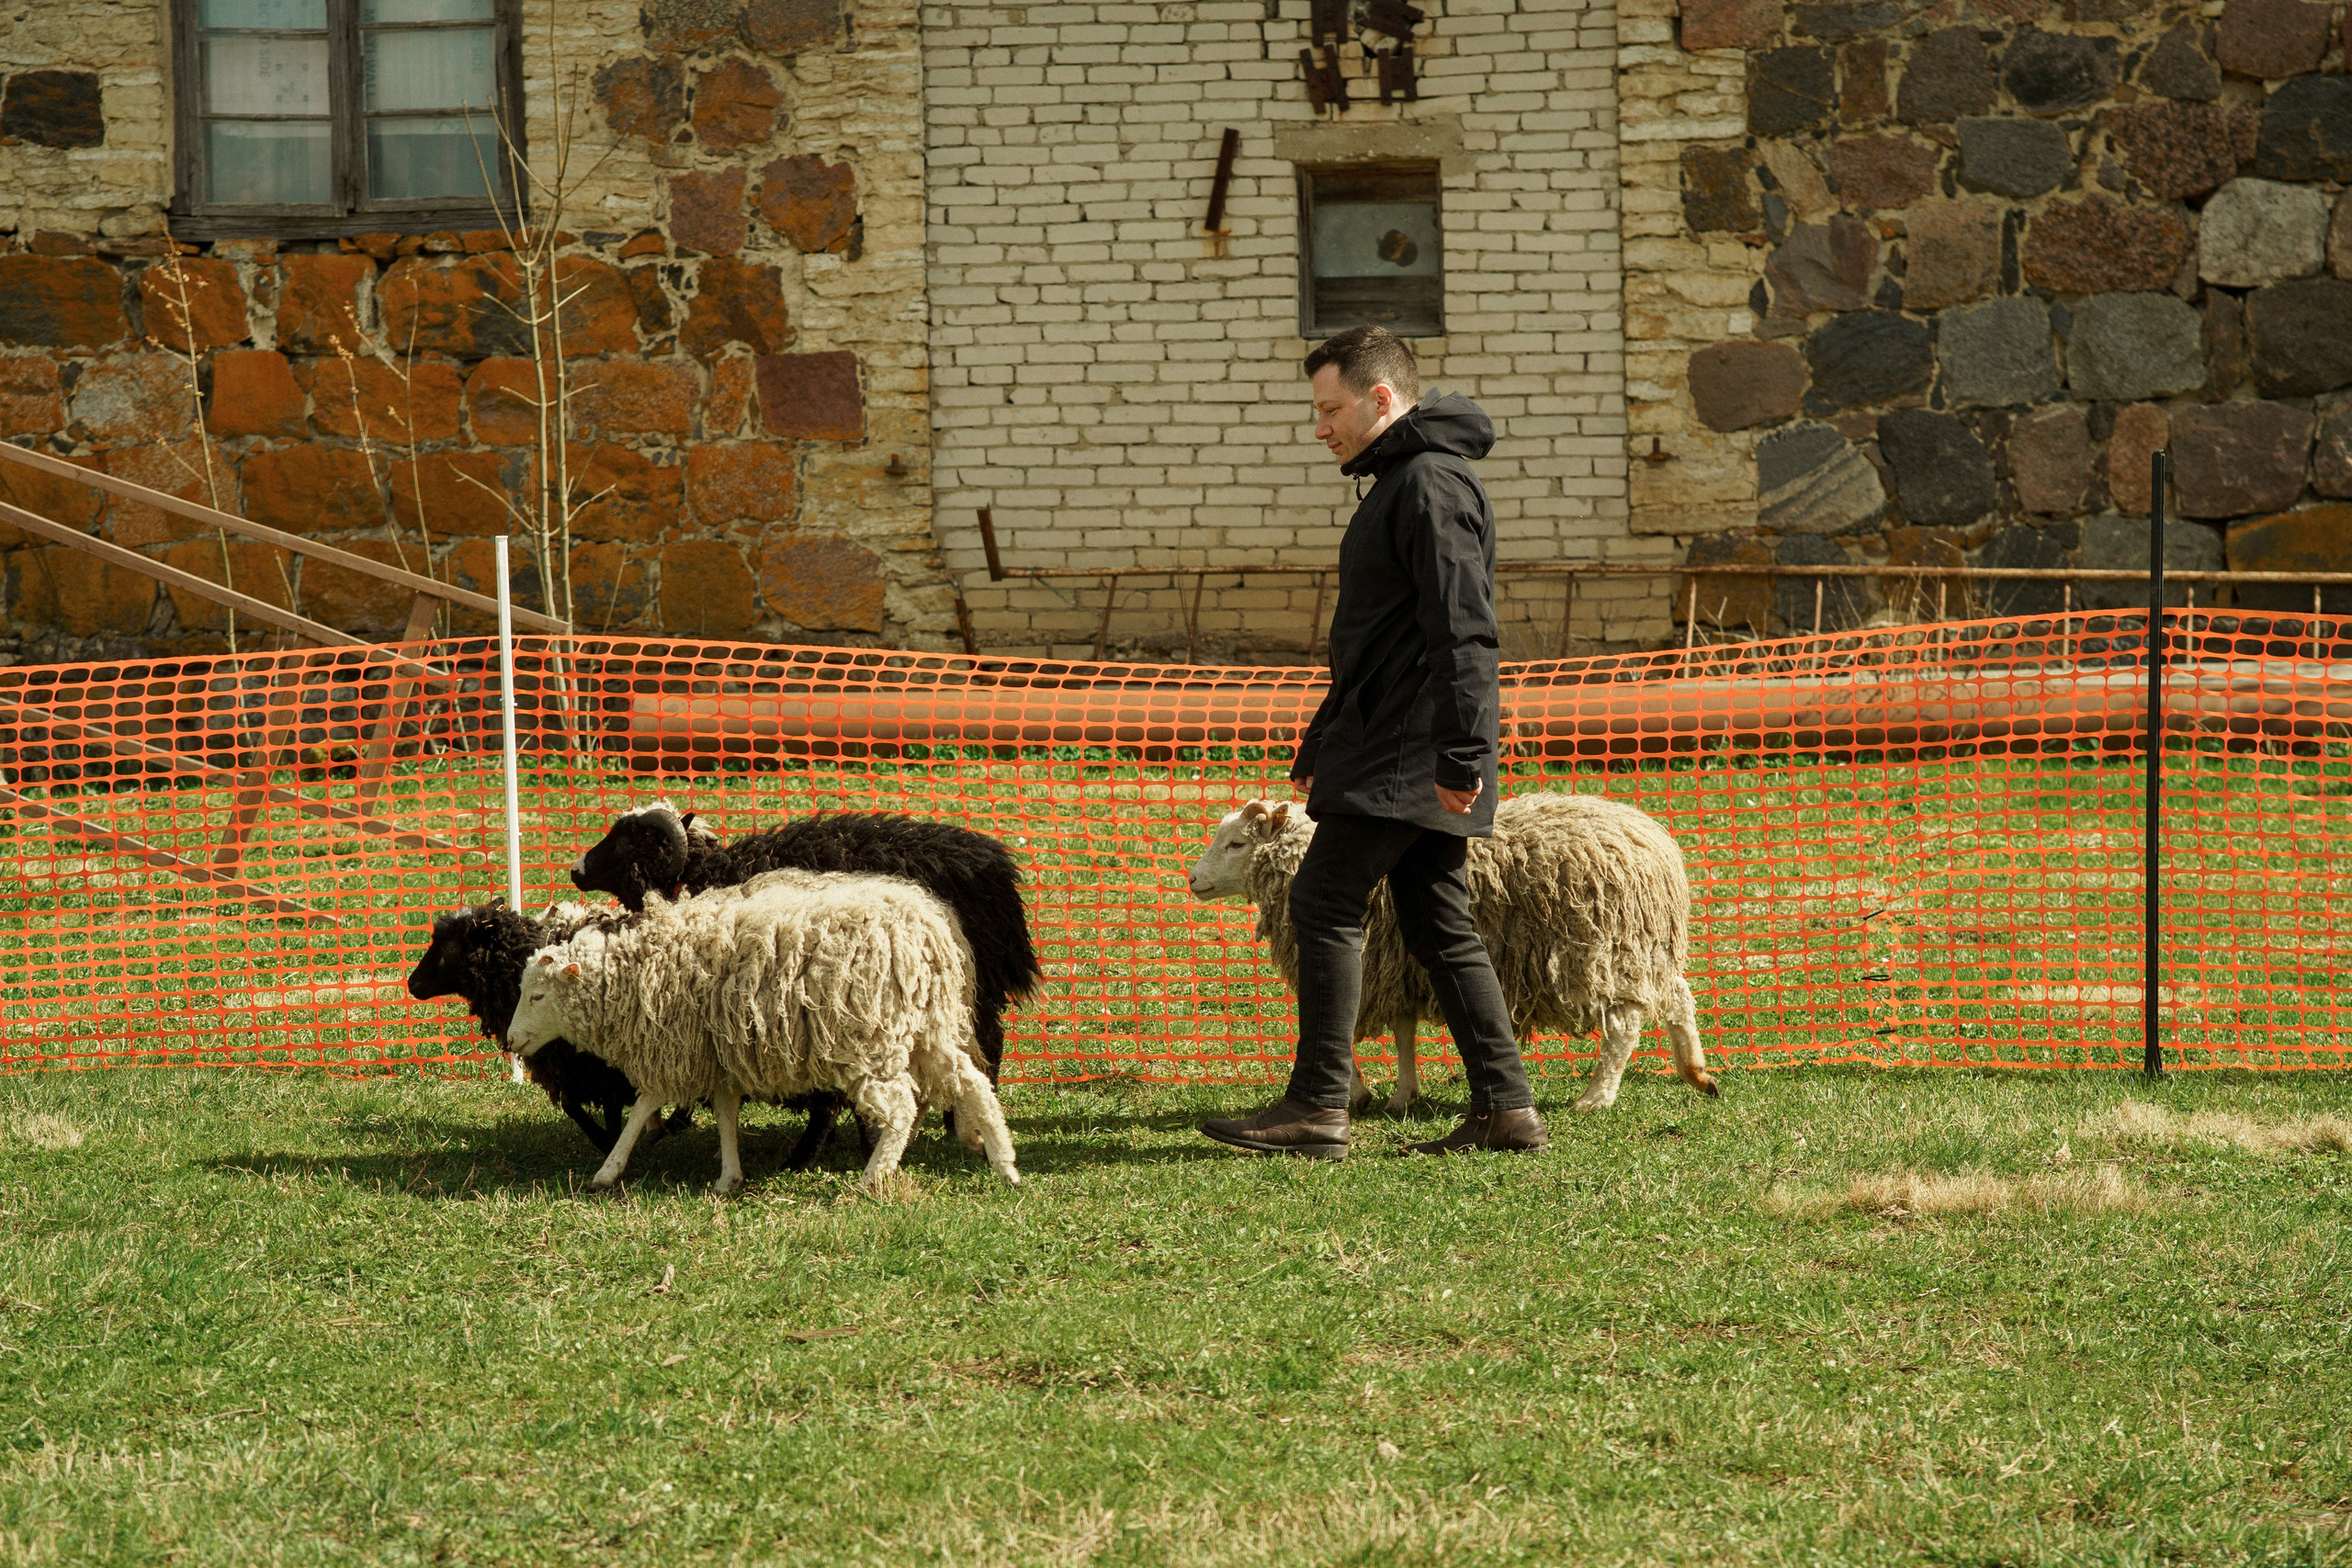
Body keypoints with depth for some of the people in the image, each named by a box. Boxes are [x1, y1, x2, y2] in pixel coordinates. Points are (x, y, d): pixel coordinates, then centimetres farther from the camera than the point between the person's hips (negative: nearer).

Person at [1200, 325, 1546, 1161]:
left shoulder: (1432, 485, -13)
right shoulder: (1401, 482, 21)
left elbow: (1461, 630, -22)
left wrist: (1459, 752, -27)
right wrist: (1321, 748, 29)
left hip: (1407, 755, -10)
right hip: (1394, 751, 10)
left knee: (1325, 902, -10)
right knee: (1437, 925, 9)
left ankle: (1318, 1107, -11)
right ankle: (1505, 1108, 7)